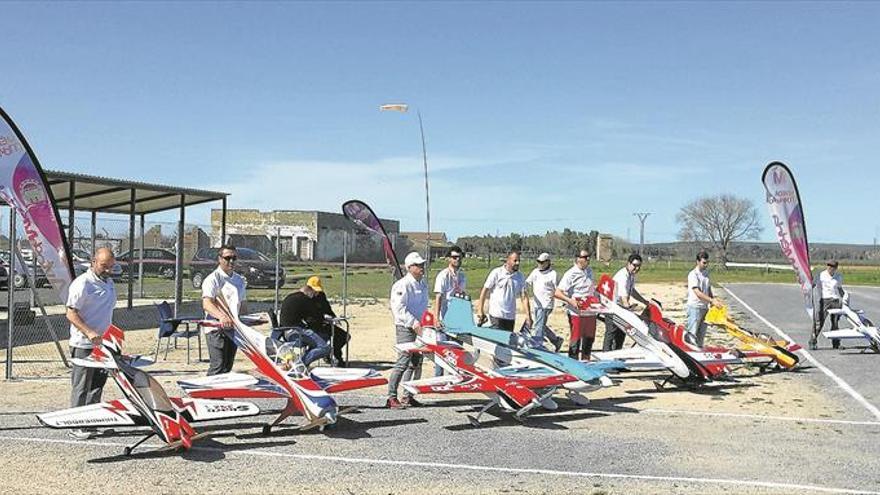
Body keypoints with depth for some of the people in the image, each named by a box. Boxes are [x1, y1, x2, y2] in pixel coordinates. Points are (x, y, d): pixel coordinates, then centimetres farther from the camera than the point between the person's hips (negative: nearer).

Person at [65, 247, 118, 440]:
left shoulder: (109, 283, 15)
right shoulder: (82, 283, -12)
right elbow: (71, 314, -16)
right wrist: (89, 332, -27)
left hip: (102, 344, 8)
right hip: (83, 345, -8)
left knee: (97, 385, 13)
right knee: (81, 387, -3)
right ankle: (76, 426, 4)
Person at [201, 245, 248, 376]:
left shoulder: (240, 280, 13)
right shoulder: (213, 279, -11)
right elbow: (206, 304, -26)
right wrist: (221, 316, -43)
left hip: (233, 328, 7)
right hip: (216, 329, -7)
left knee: (228, 366, 11)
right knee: (218, 367, -13)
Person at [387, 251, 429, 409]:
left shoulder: (422, 284, 16)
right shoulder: (403, 285, -12)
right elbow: (399, 307, -20)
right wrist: (413, 322, -24)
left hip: (419, 328, 9)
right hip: (406, 328, -9)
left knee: (416, 363, 11)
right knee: (403, 362, -11)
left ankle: (407, 396, 21)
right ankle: (391, 398, -6)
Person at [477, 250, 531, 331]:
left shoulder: (520, 276, 5)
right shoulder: (496, 273, -6)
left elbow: (524, 296, 4)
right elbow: (484, 290, -4)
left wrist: (528, 315, -5)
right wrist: (480, 310, -8)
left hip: (511, 316, 5)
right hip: (496, 315, -5)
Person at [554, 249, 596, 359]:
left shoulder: (589, 271, 11)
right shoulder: (570, 274, -12)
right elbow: (557, 293, -18)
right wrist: (570, 300, -29)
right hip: (576, 312, -7)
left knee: (589, 338, 16)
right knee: (576, 339, -3)